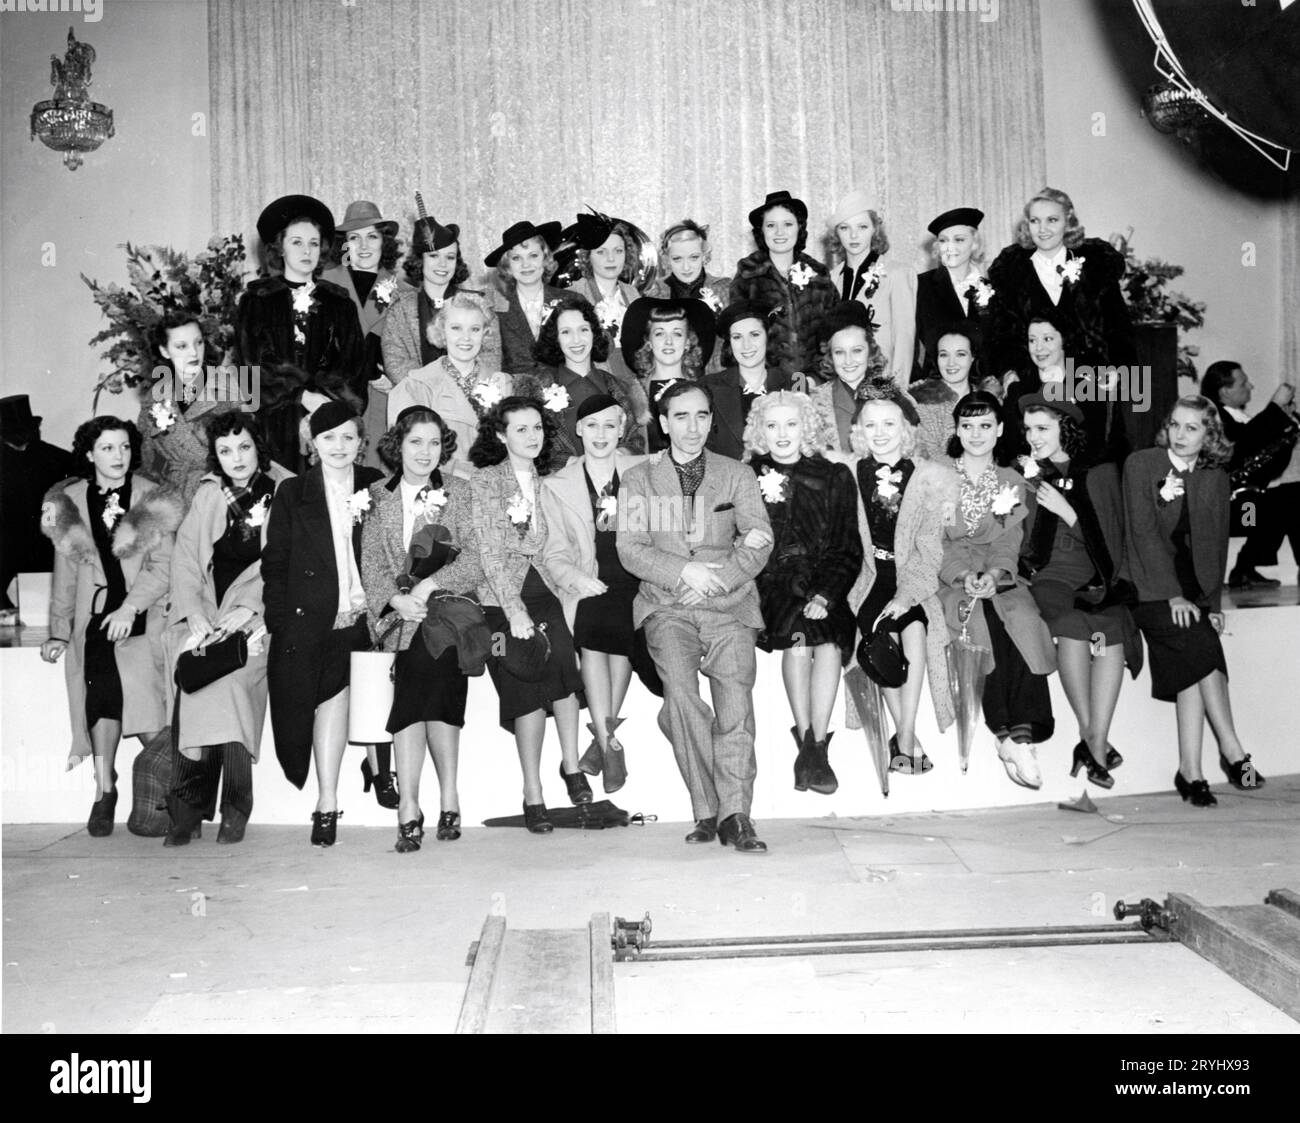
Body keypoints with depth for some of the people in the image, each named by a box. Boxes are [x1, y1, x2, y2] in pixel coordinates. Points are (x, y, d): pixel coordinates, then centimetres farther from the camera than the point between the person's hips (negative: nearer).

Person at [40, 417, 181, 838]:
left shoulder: (154, 502, 6)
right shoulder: (69, 503, 13)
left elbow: (162, 566, -2)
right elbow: (65, 576, 16)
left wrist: (130, 607, -15)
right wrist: (58, 631, 12)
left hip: (142, 615, -1)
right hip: (95, 617, 1)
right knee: (104, 681, -19)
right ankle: (104, 787, -10)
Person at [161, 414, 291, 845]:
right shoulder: (208, 495, 15)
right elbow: (185, 559, 8)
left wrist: (247, 608, -15)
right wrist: (195, 615, -7)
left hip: (260, 615, -3)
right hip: (207, 613, 3)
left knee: (226, 676, -28)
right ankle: (189, 806, -16)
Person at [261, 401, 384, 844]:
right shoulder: (292, 494, 11)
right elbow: (274, 564, 7)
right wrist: (281, 622, -3)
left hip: (363, 617, 0)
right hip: (312, 621, 0)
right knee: (333, 684, -17)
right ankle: (327, 803, -9)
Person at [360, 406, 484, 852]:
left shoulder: (459, 492, 9)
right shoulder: (377, 497, 13)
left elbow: (474, 561, 0)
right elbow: (371, 564, 5)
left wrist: (429, 585, -15)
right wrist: (396, 599, -14)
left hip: (448, 605, -1)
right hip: (399, 614, 1)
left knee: (423, 664, -25)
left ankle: (409, 807, -17)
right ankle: (447, 798, -19)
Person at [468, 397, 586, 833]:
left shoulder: (546, 483, 13)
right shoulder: (484, 481, -1)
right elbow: (490, 552, -7)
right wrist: (514, 612, -13)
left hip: (544, 592, 3)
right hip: (501, 599, -3)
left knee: (563, 661, -22)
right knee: (529, 686, -12)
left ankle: (571, 764, -9)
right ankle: (533, 794, -3)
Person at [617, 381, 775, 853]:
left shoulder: (737, 475, 17)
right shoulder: (638, 479, 15)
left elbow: (760, 539, 5)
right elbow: (631, 549, 3)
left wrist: (718, 578, -11)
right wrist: (686, 571, -12)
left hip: (729, 604, 1)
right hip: (666, 605, -1)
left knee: (736, 697, -20)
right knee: (681, 691, -24)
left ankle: (735, 813, -19)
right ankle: (707, 811, -18)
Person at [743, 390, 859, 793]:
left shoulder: (834, 477, 10)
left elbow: (848, 551, 6)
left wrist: (826, 595, -12)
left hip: (822, 584, 1)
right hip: (768, 583, -1)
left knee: (830, 640, -28)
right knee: (800, 629, -29)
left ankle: (816, 746, -20)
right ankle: (808, 745, -21)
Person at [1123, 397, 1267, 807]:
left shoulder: (1215, 479, 11)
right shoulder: (1140, 464, -2)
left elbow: (1218, 545, 11)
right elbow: (1143, 532, -9)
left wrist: (1214, 603, -1)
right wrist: (1173, 595, -16)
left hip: (1195, 591, 4)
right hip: (1151, 588, -4)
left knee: (1193, 666, -18)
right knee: (1200, 649, -25)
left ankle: (1190, 769, -16)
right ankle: (1231, 751, -17)